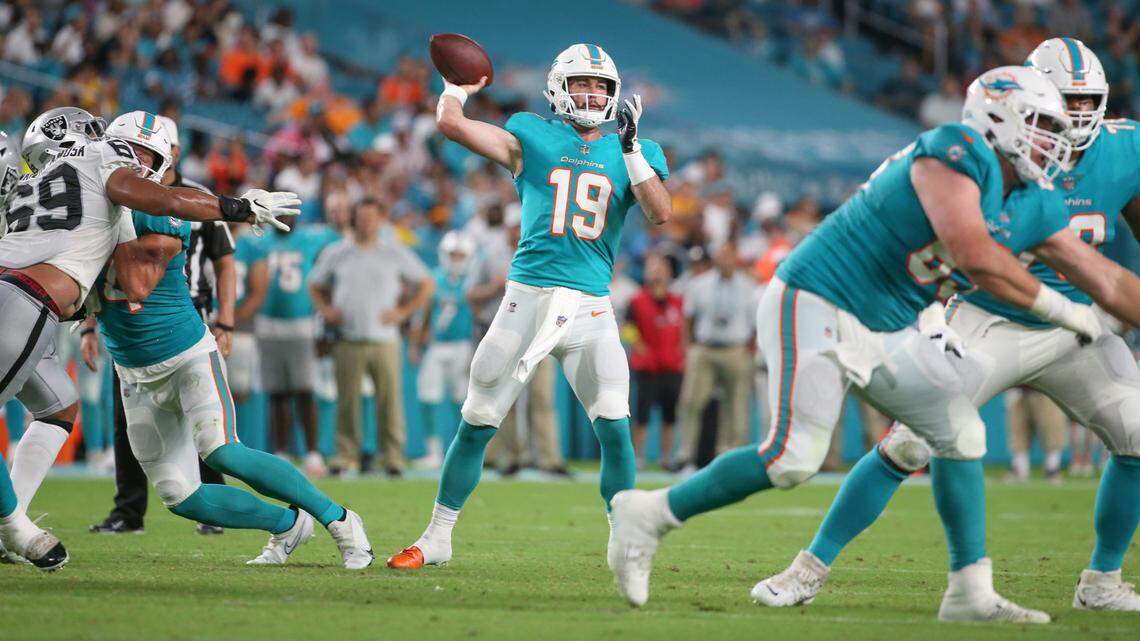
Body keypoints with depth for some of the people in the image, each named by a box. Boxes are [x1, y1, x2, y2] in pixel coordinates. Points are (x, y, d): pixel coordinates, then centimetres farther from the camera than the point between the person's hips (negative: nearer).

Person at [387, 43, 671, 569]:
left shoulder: (631, 153, 10)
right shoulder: (532, 138, 5)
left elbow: (660, 214, -5)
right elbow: (450, 124, -3)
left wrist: (631, 147, -11)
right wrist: (459, 85, 14)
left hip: (591, 308, 1)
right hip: (528, 296, -1)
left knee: (614, 427, -9)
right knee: (476, 423, 2)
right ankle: (436, 539, 15)